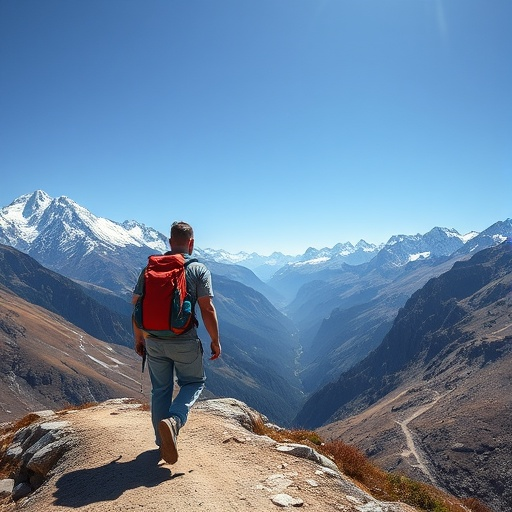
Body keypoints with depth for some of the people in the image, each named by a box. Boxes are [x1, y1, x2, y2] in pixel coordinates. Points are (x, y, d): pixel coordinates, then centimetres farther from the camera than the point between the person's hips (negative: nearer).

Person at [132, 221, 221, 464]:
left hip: (154, 342, 4)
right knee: (193, 382, 17)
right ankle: (173, 420, -7)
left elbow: (136, 305, 5)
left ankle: (163, 442, 27)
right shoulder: (198, 269, -7)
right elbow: (207, 309, -12)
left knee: (160, 389, 18)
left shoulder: (149, 268, 3)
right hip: (184, 342, -3)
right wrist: (215, 340, -1)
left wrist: (138, 338, 16)